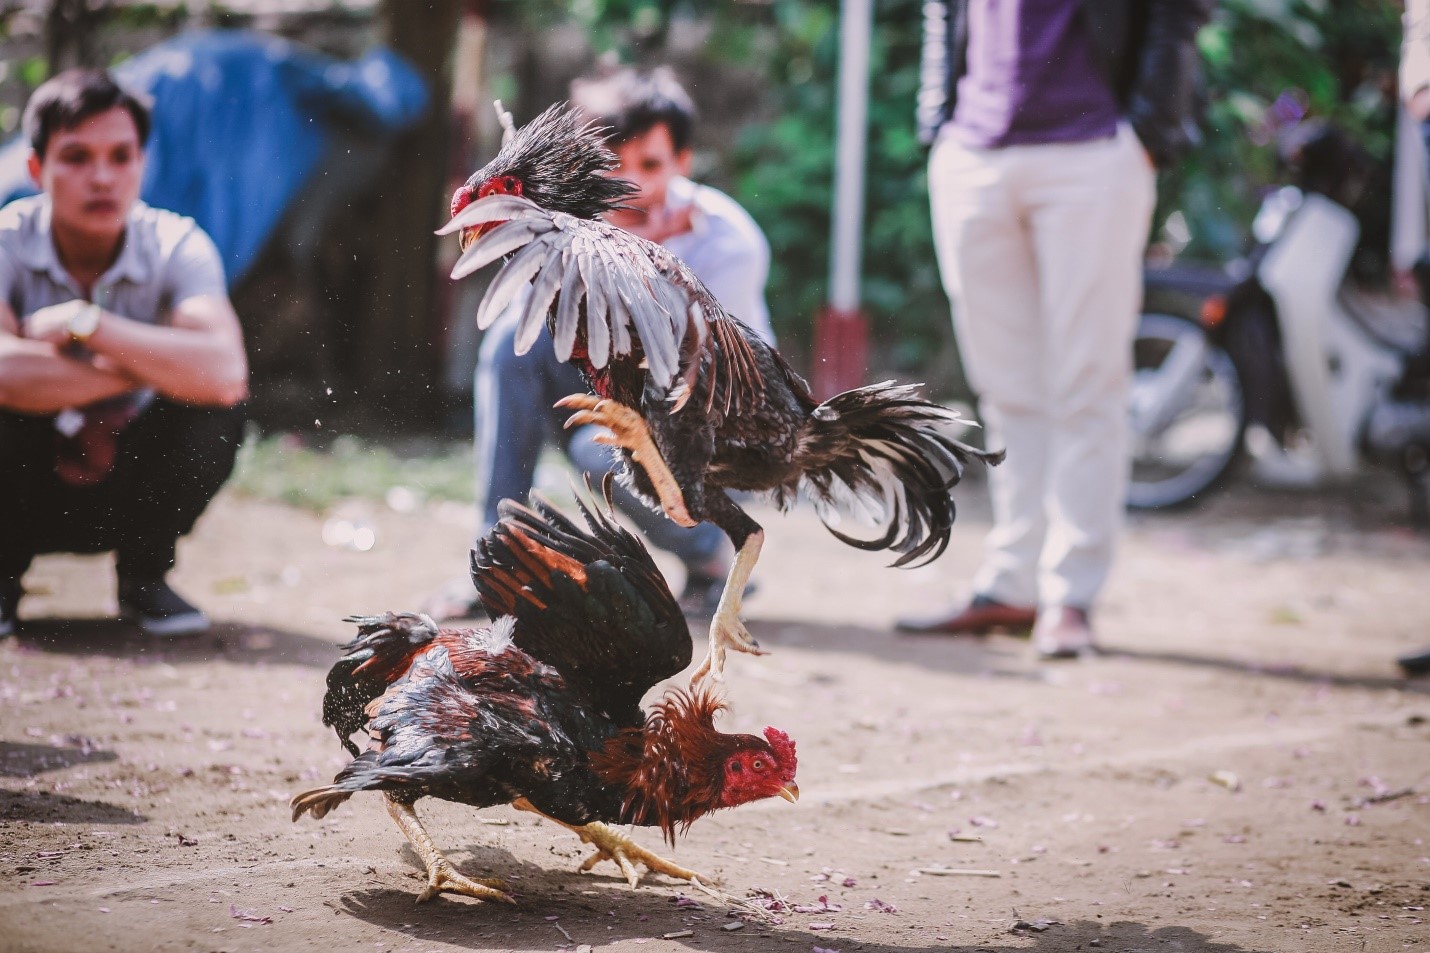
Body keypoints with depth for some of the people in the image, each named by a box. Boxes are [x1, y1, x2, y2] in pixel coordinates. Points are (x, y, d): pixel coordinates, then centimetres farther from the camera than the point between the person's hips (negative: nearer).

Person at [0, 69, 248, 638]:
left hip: (124, 493, 1)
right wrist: (148, 367, -32)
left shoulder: (178, 247, -16)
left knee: (215, 406, -26)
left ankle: (143, 575, -1)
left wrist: (84, 322, -34)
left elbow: (224, 373, -36)